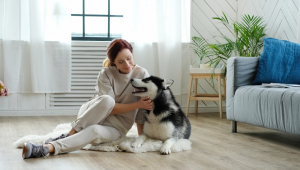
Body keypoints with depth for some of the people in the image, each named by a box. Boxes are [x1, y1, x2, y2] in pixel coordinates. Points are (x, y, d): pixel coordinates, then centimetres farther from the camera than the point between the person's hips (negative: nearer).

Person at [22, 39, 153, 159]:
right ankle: (69, 135, -30)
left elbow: (143, 110, -3)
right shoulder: (106, 74, -8)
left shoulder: (141, 74, -7)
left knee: (94, 130, -37)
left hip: (116, 128, 0)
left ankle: (47, 148, -51)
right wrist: (137, 104, -20)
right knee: (107, 100, -35)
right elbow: (110, 107, -15)